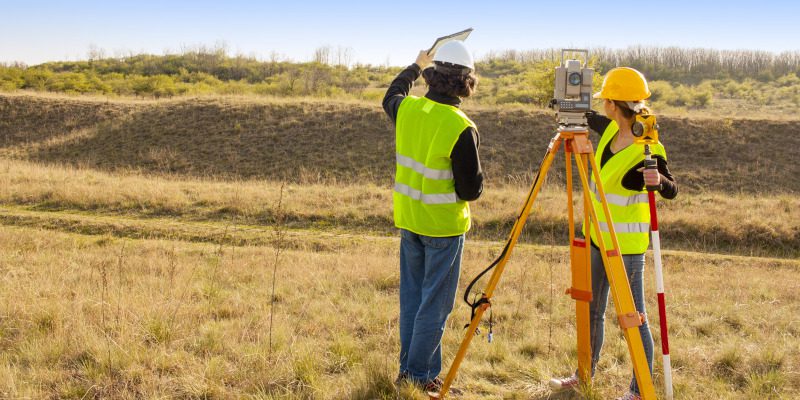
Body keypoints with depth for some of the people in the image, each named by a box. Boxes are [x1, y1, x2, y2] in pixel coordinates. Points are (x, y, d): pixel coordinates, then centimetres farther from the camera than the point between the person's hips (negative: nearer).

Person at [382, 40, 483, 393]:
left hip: (408, 218, 6)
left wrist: (415, 67, 36)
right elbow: (471, 190, -17)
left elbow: (390, 96, 23)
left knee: (411, 295, 17)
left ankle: (410, 368, 26)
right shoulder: (462, 129, -21)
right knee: (435, 302, 4)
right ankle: (417, 374, 9)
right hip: (444, 224, -6)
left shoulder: (407, 109, -4)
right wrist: (476, 172, 4)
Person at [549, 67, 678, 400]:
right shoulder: (611, 130, 1)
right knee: (591, 311, 19)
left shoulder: (647, 150, -22)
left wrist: (658, 181, -40)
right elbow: (590, 119, 22)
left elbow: (672, 190, -19)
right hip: (598, 237, 9)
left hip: (626, 244, -9)